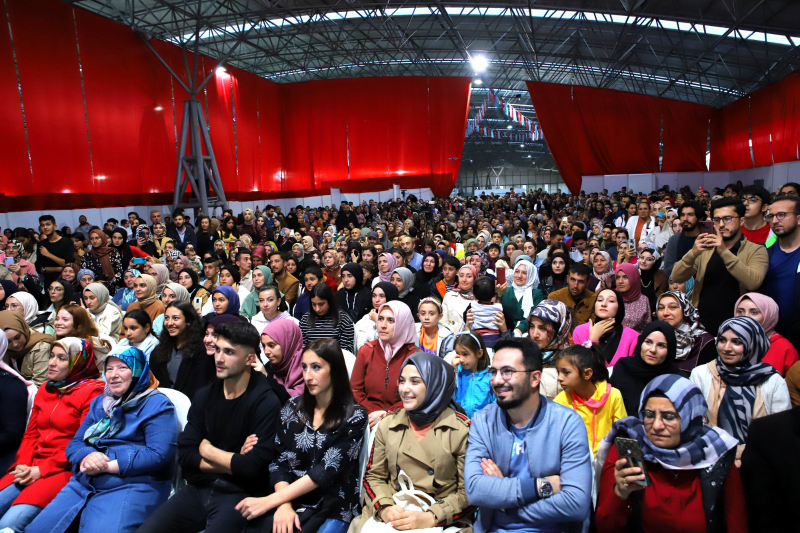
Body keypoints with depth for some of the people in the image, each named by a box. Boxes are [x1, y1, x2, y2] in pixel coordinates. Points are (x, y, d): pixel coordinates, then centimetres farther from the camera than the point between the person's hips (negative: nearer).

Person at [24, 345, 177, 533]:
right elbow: (74, 443, 16)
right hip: (84, 484, 7)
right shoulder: (100, 402, 21)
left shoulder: (157, 405, -3)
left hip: (132, 486, -7)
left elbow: (159, 454, -14)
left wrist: (108, 466, -16)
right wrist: (87, 457, -8)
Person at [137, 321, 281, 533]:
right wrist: (233, 462, -12)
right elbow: (185, 456, 1)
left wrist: (208, 451, -5)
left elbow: (254, 466, -20)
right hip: (200, 487, 5)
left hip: (240, 494, -5)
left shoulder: (266, 402, -14)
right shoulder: (204, 395, 4)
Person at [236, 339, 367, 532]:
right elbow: (279, 462, 3)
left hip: (332, 508, -3)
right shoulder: (292, 408, 5)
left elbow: (326, 471, -14)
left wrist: (270, 500, -16)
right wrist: (284, 506, -14)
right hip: (290, 500, 3)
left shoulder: (354, 416, -7)